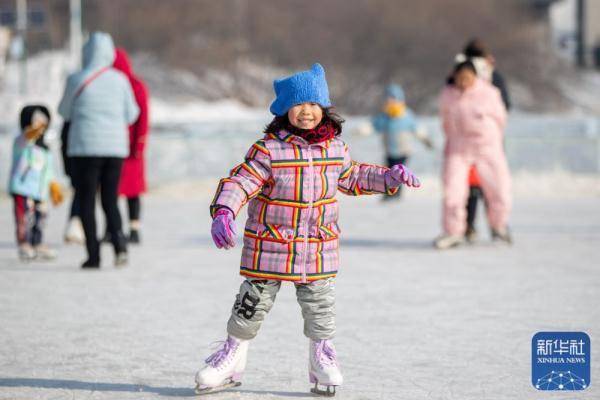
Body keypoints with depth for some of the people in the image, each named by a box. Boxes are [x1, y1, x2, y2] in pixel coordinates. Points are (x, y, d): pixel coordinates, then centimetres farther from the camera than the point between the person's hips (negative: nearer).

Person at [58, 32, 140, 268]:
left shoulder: (77, 80, -6)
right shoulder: (120, 80, 1)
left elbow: (65, 112, 6)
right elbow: (130, 115, 7)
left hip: (86, 147, -3)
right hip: (115, 147, 3)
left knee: (87, 202, 6)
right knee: (110, 200, 12)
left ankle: (93, 255, 0)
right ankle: (118, 240, -13)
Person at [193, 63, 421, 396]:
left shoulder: (335, 148, 2)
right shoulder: (269, 149, -16)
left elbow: (352, 178, 21)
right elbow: (239, 182, -21)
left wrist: (388, 177, 13)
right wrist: (223, 212, -37)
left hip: (319, 248, 4)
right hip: (270, 246, -3)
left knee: (321, 306, 10)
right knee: (253, 304, 6)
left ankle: (321, 359, 27)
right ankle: (232, 358, 22)